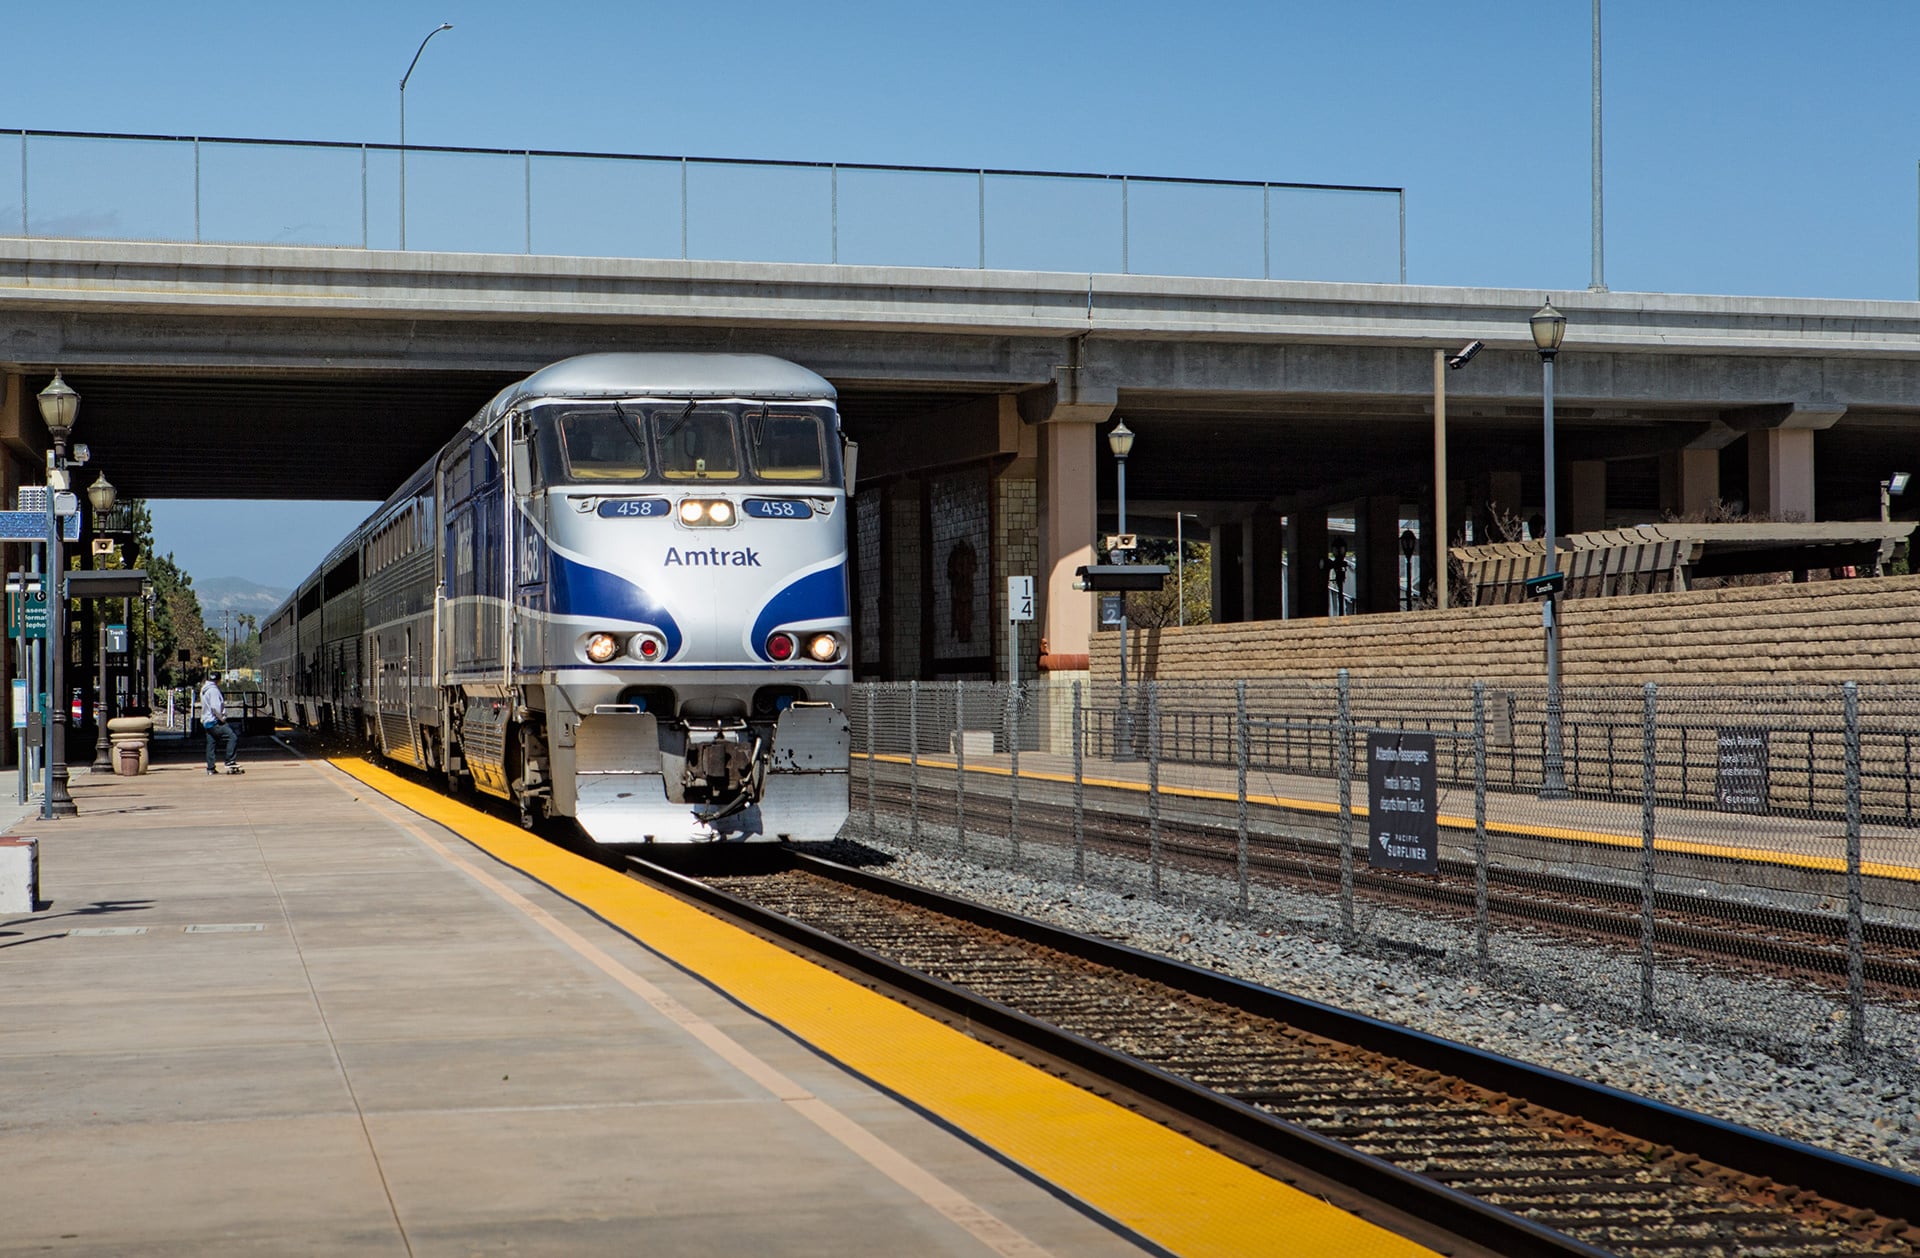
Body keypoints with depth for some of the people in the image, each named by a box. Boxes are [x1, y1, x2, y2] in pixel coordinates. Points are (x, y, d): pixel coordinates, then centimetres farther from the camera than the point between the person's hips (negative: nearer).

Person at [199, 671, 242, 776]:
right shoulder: (213, 690, -13)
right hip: (215, 721, -10)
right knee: (232, 737, -15)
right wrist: (222, 718, -13)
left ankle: (210, 768, 11)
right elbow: (215, 707, -22)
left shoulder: (204, 690, 18)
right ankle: (230, 762, -20)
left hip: (207, 722, 10)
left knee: (210, 745, 11)